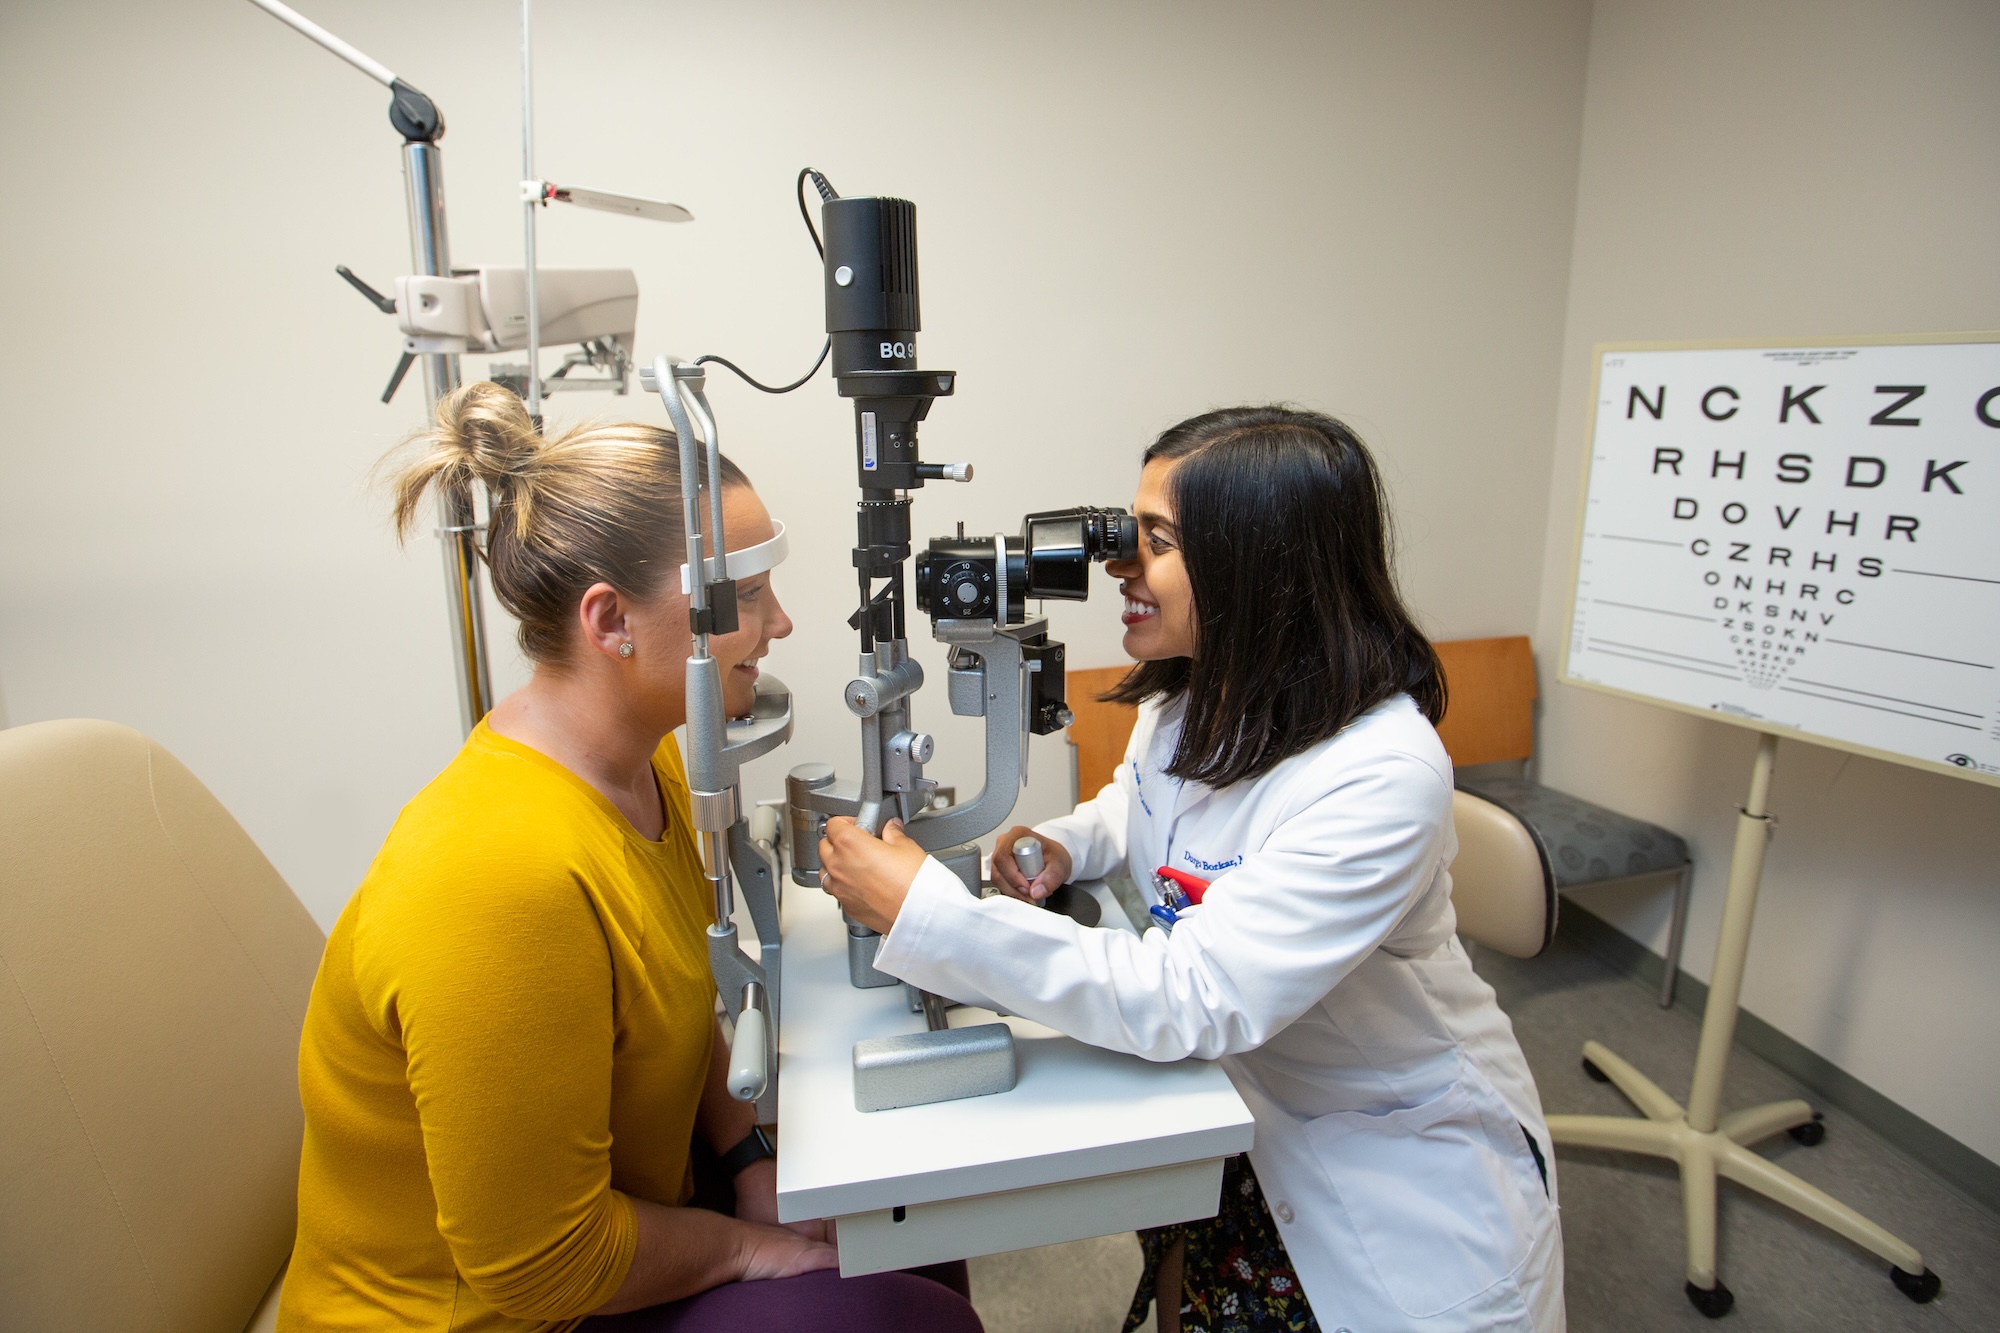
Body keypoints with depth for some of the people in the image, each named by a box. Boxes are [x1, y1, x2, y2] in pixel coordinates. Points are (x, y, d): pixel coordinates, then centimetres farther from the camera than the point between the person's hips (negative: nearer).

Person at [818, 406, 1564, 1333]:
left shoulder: (1383, 775, -33)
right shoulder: (1186, 694, -9)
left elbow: (1192, 1000, -36)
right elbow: (1136, 804, 13)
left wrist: (924, 909, -37)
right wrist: (1064, 846, -11)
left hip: (1408, 1170, -5)